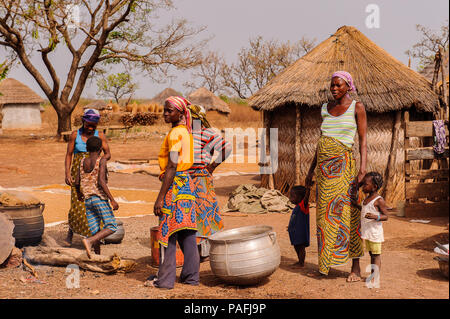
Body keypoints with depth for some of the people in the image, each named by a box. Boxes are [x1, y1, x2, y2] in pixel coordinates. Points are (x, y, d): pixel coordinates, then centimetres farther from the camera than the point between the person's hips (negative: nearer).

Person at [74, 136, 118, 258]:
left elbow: (77, 182, 10)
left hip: (87, 200, 6)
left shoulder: (82, 162, 9)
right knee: (112, 226, -7)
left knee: (95, 232, 8)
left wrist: (79, 193, 31)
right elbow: (101, 181, -16)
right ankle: (89, 241, -25)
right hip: (99, 198, -6)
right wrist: (112, 200, -16)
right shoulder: (101, 160, -6)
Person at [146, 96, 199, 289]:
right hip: (187, 183, 9)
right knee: (187, 232, 12)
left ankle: (165, 279, 3)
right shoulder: (186, 131, 14)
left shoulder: (175, 134, -14)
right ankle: (191, 275, 17)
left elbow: (171, 167, -19)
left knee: (167, 232, -2)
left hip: (174, 185, -9)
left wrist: (160, 197, -19)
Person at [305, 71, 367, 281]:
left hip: (343, 164, -5)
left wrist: (363, 170, -16)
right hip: (324, 165, 5)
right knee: (325, 212, 6)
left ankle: (356, 267, 0)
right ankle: (326, 261, 15)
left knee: (347, 212, -6)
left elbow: (363, 140, -5)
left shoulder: (357, 108, -1)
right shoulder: (326, 109, 14)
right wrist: (311, 170, 17)